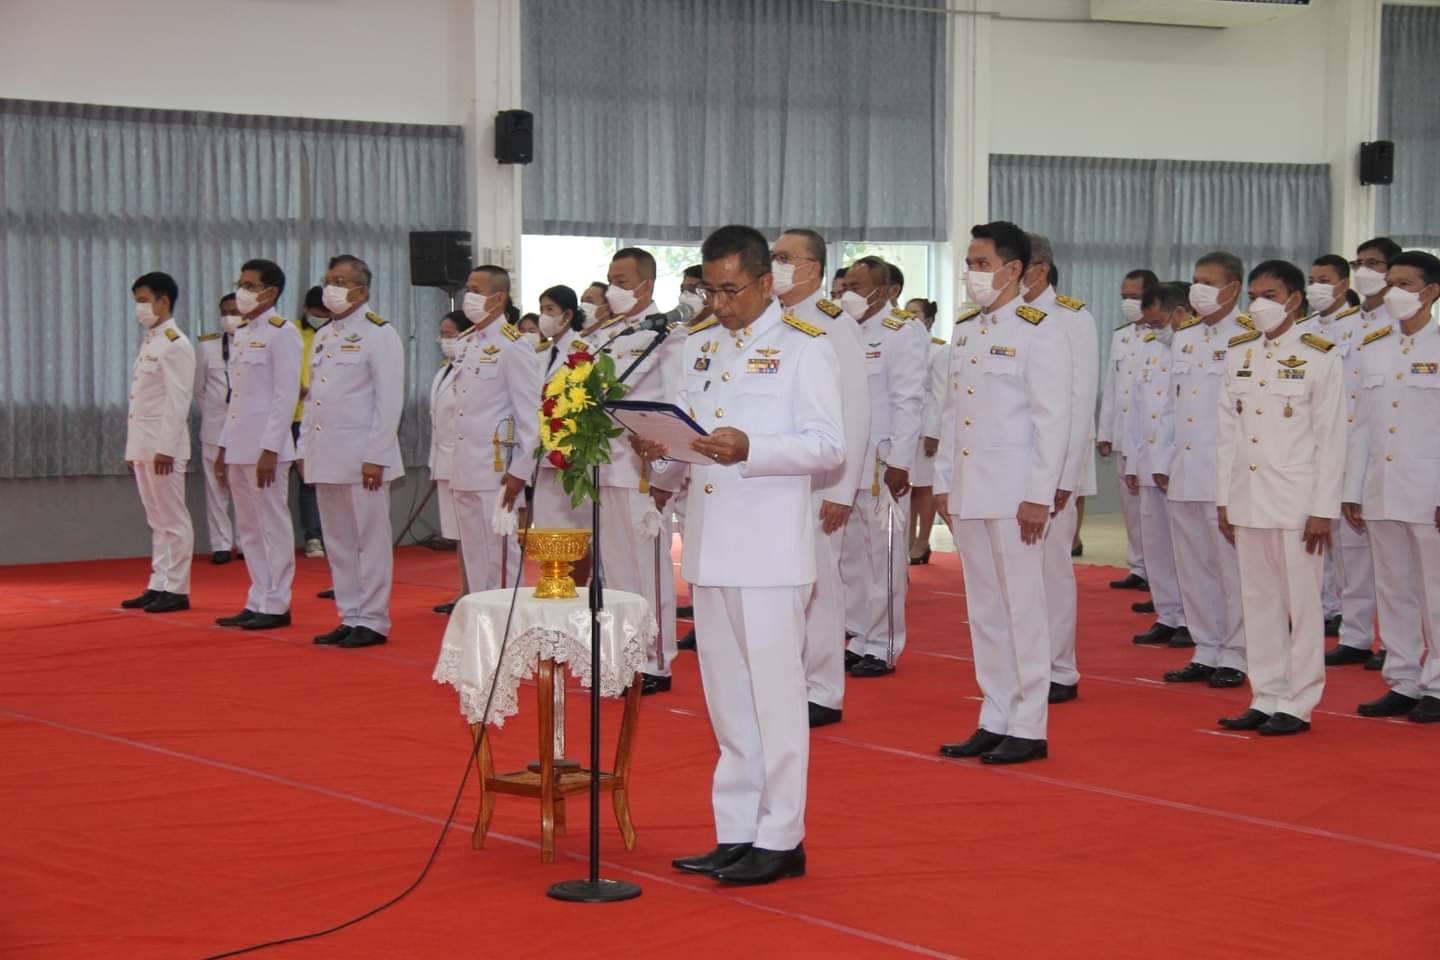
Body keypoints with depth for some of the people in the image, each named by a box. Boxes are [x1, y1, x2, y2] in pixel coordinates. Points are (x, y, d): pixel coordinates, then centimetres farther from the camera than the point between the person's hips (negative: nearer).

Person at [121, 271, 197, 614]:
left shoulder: (175, 345, -11)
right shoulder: (149, 342, 17)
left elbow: (178, 401, -17)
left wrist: (166, 448, -21)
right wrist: (134, 448, 16)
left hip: (163, 446, -9)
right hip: (143, 445, 9)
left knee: (173, 520, -4)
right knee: (157, 521, 11)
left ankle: (176, 590, -1)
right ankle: (159, 586, 15)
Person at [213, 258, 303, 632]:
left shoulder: (282, 333, -9)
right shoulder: (242, 334, 17)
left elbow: (286, 395, -14)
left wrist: (270, 450, -19)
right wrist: (224, 447, 17)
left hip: (265, 447, -9)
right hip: (239, 446, 9)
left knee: (273, 526, -3)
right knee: (249, 529, 11)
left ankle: (276, 605, 1)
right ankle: (258, 601, 17)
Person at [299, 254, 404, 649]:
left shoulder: (379, 334, -6)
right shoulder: (323, 336, 17)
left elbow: (389, 401, -12)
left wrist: (375, 457, -16)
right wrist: (304, 449, 13)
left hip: (361, 456, -8)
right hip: (325, 456, 8)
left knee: (370, 540, -2)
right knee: (338, 543, 11)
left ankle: (373, 621, 3)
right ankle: (350, 618, 18)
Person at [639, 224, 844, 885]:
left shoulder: (803, 346, -4)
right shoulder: (699, 344, 16)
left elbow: (828, 447, -10)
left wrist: (749, 450, -23)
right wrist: (660, 450, -4)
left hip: (770, 547, -6)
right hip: (709, 544, 7)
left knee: (774, 694, -3)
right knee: (726, 699, 11)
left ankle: (779, 839, 4)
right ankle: (736, 833, 19)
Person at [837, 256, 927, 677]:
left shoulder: (899, 337, -7)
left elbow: (908, 402, -12)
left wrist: (899, 463, -16)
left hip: (881, 468, -8)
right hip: (845, 466, 8)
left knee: (883, 559, -4)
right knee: (850, 559, 11)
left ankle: (882, 649, 1)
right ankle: (856, 639, 19)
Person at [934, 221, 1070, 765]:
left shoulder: (1038, 332, -8)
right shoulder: (964, 330, 14)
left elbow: (1053, 419, -12)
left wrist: (1039, 496, -16)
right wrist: (943, 482, 14)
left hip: (1014, 493, -7)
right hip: (968, 492, 7)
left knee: (1023, 609, -2)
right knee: (984, 611, 11)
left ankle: (1028, 728, 4)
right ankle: (995, 720, 19)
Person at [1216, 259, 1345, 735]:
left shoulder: (1318, 357, -5)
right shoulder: (1238, 353, 9)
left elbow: (1331, 438, -6)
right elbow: (1228, 429, 11)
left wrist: (1323, 510, -10)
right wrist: (1223, 497, 8)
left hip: (1296, 499, -5)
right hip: (1247, 497, 5)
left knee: (1300, 602, 0)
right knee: (1258, 602, 8)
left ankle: (1297, 704, 7)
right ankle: (1265, 699, 16)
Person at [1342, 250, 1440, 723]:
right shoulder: (1372, 348, 11)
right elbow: (1362, 424, 12)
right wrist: (1352, 490, 9)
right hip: (1382, 493, 5)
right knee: (1393, 591, 9)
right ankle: (1402, 683, 17)